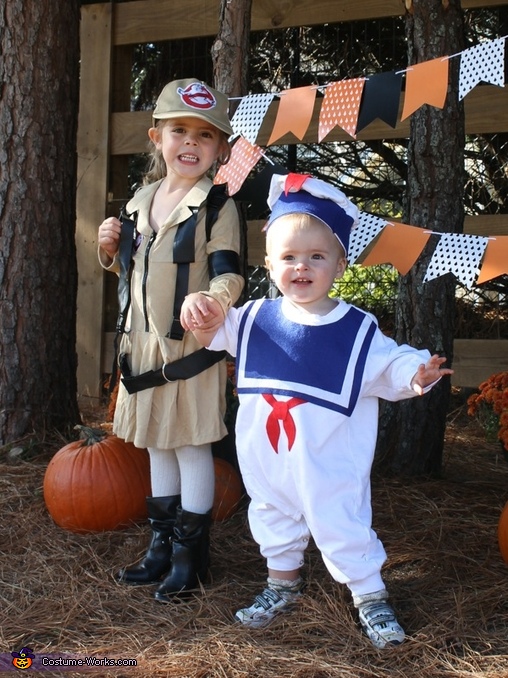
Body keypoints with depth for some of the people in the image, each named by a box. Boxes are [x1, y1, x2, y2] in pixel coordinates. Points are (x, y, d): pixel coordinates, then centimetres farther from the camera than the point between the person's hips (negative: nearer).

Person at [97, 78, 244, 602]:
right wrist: (110, 249, 0)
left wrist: (216, 298, -39)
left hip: (191, 344, -7)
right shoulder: (142, 198, 10)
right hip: (144, 343, 7)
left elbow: (228, 272, -18)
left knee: (191, 445, 3)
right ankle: (162, 546, 31)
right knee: (156, 444, 16)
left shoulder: (217, 205, -10)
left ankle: (189, 557, 17)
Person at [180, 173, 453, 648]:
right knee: (273, 519, 22)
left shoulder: (358, 331, -11)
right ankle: (282, 585, 45)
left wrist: (417, 375, -30)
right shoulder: (255, 319, -2)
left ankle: (370, 597, 27)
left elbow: (390, 365, -9)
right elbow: (214, 335, 11)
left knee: (342, 528, 4)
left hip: (329, 468, -4)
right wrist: (202, 318, -11)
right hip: (267, 462, 4)